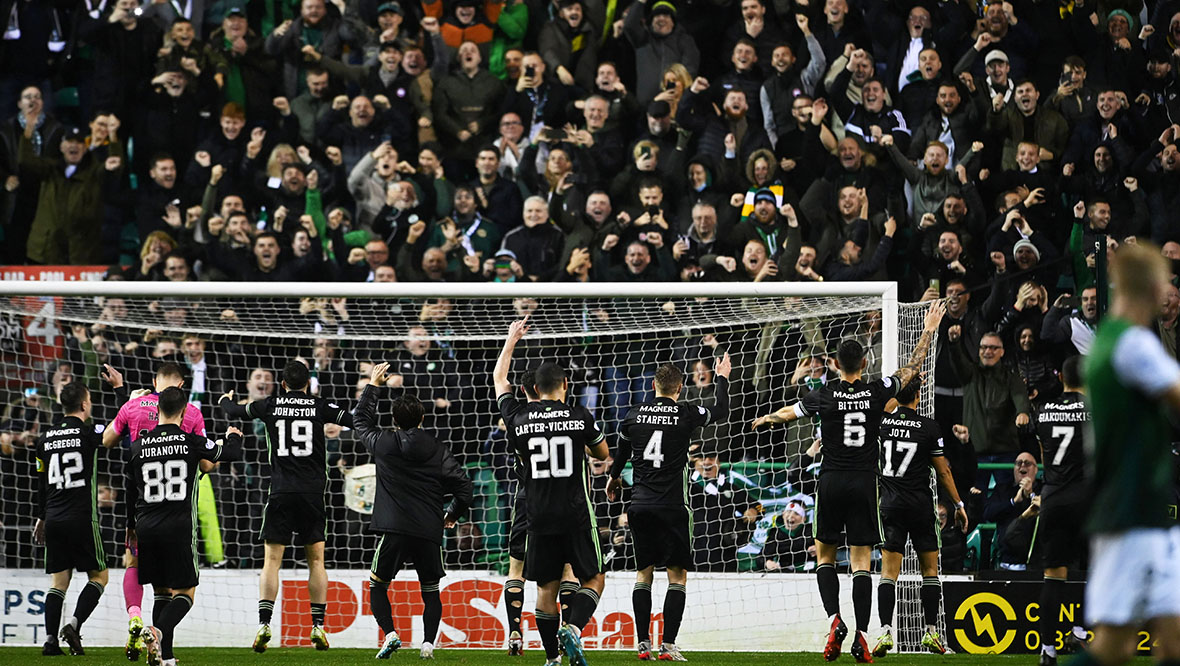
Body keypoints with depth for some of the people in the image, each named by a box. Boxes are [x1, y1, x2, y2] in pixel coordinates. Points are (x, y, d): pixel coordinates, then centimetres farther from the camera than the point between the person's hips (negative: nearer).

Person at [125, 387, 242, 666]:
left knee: (162, 592, 14)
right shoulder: (191, 442, -4)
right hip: (179, 526, -4)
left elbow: (130, 493, 14)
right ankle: (158, 632, -24)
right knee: (185, 593, 3)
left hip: (147, 528, 4)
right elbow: (232, 454, 11)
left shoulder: (138, 446, 5)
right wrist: (233, 436, 35)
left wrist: (132, 527, 28)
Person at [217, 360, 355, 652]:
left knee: (271, 561, 0)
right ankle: (318, 625, 2)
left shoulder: (271, 406, 5)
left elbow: (233, 411, 19)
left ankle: (264, 623, -13)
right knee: (316, 560, 7)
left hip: (281, 493, 0)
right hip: (312, 493, 0)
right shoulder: (320, 407, 2)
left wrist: (226, 400, 43)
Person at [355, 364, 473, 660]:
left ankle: (390, 633, -9)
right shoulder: (438, 450, 3)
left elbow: (362, 421, 22)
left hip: (394, 530, -1)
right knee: (430, 591, 14)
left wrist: (372, 385, 33)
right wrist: (453, 514, 19)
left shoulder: (384, 443, 2)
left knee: (378, 586, 12)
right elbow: (463, 485, 1)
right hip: (429, 531, 1)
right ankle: (428, 642, 0)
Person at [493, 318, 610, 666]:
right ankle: (572, 628, -17)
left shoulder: (520, 417, 1)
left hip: (540, 519, 2)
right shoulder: (580, 416, -5)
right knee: (593, 579, 8)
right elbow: (603, 453, 13)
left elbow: (498, 379, 20)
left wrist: (511, 340, 32)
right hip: (576, 516, -2)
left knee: (546, 588, 10)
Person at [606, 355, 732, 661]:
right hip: (671, 506, -4)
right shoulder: (686, 415, -5)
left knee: (643, 573, 12)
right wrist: (722, 378, 29)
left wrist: (614, 478, 44)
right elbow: (721, 412, 13)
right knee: (677, 576, 1)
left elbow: (621, 451, 24)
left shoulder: (634, 414, 6)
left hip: (639, 506, 4)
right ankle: (668, 645, -8)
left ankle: (642, 643, 5)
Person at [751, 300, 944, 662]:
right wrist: (929, 332, 25)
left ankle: (834, 619, -8)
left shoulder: (825, 396, -4)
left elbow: (789, 412, 14)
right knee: (861, 562, 0)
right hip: (864, 483, 1)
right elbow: (911, 368, 12)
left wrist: (764, 419, 35)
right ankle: (861, 636, -8)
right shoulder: (878, 392, -3)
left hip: (831, 482, -1)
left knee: (825, 555, 13)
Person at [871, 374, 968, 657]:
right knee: (930, 569, 11)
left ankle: (886, 631, -14)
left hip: (890, 504, 1)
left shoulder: (881, 422, -2)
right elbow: (943, 471, -2)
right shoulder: (929, 427, -7)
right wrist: (959, 504, 9)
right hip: (920, 504, -1)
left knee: (889, 571, 0)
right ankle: (931, 632, 10)